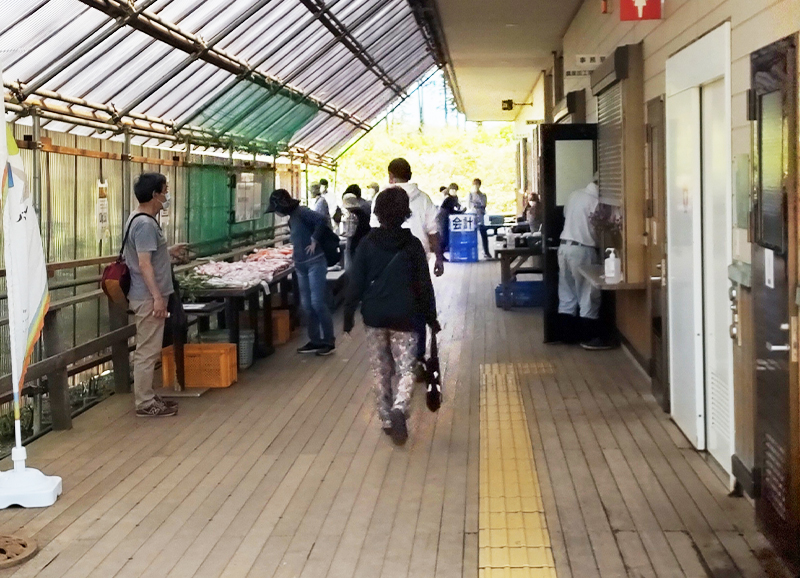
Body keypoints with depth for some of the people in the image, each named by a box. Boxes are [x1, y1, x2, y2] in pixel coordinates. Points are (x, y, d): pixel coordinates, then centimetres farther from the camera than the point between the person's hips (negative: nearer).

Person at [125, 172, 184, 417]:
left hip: (148, 295, 10)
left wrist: (168, 252, 28)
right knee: (147, 351, -4)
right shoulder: (145, 224, -19)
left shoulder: (141, 219, 12)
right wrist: (157, 297, -24)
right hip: (148, 297, -10)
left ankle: (147, 397, 24)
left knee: (148, 350, 16)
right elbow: (144, 264, -23)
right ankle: (145, 404, 1)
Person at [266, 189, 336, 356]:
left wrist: (314, 241, -19)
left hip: (315, 263, -9)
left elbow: (322, 220, -27)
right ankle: (315, 341, 18)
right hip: (301, 266, 9)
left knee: (317, 303, -6)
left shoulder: (301, 212, -12)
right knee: (307, 304, 10)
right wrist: (297, 260, 10)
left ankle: (329, 342, 3)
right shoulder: (292, 217, 14)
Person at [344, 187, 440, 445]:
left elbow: (356, 282, -1)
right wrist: (431, 317, 8)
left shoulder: (368, 243, -2)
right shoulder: (412, 244, -3)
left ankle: (387, 420, 19)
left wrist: (349, 313, 6)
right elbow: (424, 284, 0)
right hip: (404, 317, -1)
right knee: (405, 370, 2)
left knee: (380, 371, 14)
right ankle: (399, 409, -24)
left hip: (374, 316, 1)